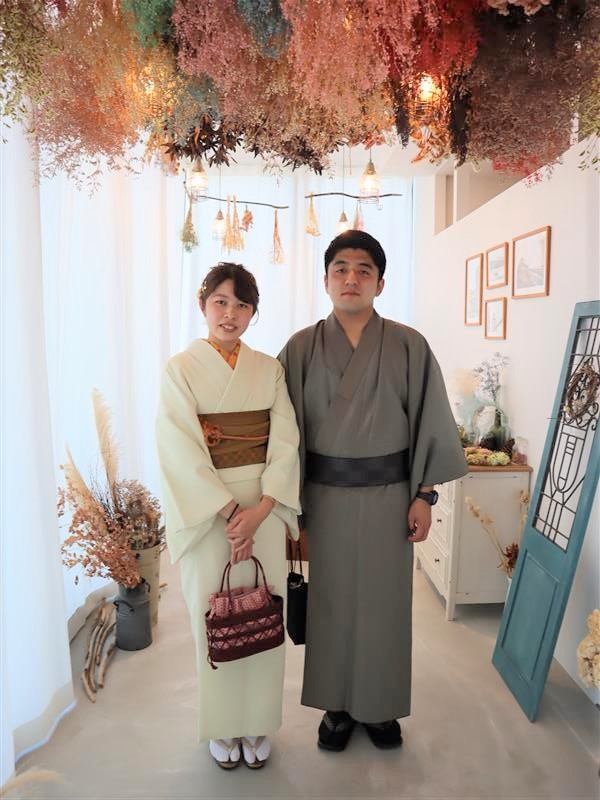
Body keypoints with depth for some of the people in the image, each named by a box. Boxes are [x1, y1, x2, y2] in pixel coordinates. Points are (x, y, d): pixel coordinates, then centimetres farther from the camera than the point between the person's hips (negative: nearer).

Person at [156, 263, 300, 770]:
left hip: (265, 505, 2)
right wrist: (229, 512, -16)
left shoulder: (270, 369, 5)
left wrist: (260, 510, -13)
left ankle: (258, 724, 31)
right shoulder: (181, 369, -3)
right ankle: (222, 727, 31)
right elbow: (182, 452, -10)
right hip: (207, 509, -2)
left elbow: (286, 442, -2)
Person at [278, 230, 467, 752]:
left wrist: (424, 495, -3)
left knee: (385, 599, 12)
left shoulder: (408, 346, -4)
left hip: (388, 494, 0)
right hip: (325, 494, 1)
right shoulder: (302, 348, -2)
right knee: (332, 600, 12)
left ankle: (381, 705, 34)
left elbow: (428, 422, -1)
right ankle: (337, 705, 33)